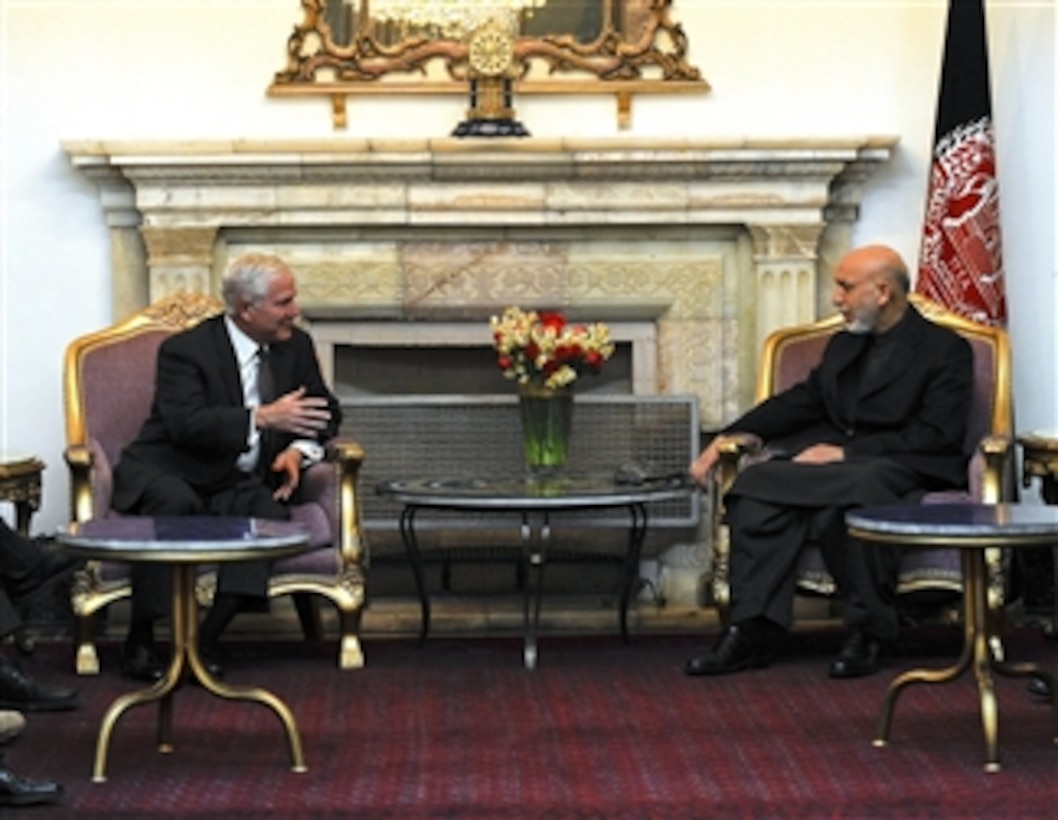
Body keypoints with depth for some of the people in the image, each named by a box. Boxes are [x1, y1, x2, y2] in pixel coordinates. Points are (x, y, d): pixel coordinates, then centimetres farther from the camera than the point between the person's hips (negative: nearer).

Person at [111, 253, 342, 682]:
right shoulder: (186, 350, -12)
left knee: (271, 511, -29)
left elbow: (325, 411, 13)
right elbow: (186, 423, -26)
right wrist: (263, 418, -36)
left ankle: (205, 638, -25)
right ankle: (139, 640, -26)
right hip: (169, 474, -4)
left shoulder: (295, 345, 7)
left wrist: (299, 449, -9)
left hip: (238, 484, 4)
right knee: (175, 502, -38)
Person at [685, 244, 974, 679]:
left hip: (905, 468, -6)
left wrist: (847, 452, -17)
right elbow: (801, 401, 21)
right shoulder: (844, 344, 23)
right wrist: (727, 438, 8)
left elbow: (937, 435, -11)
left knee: (854, 491, -40)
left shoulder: (945, 349, 0)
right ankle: (752, 631, -26)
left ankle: (865, 633, -23)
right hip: (833, 460, 6)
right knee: (756, 484, -23)